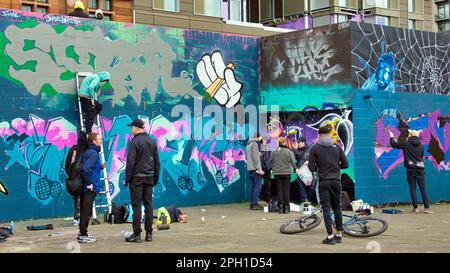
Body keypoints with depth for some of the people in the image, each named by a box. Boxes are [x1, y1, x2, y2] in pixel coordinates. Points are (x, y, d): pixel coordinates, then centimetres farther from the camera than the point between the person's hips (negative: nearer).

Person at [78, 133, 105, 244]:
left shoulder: (88, 152, 14)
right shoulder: (93, 153, -16)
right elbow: (86, 169, -28)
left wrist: (100, 167, 8)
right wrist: (89, 183, -21)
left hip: (85, 188, 10)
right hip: (90, 188, -10)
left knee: (84, 211, 15)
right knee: (86, 212, -3)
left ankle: (82, 233, 23)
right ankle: (83, 235, 2)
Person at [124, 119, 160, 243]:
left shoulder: (134, 142, -10)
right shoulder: (152, 141, 10)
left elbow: (130, 163, -13)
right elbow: (157, 162, 14)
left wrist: (127, 179, -7)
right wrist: (156, 178, 20)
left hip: (137, 178, -6)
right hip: (149, 178, 6)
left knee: (136, 205, -3)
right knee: (148, 205, 8)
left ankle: (137, 234, -2)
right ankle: (149, 233, 10)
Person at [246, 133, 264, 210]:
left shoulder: (249, 144, 17)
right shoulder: (254, 144, -10)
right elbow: (256, 157, -16)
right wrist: (259, 169, -17)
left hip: (250, 169, 9)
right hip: (255, 168, -9)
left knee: (252, 186, 8)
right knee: (257, 186, -8)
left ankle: (252, 203, 9)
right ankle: (255, 204, -10)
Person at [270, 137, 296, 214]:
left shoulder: (273, 152, -4)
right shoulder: (289, 152, -10)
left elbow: (271, 162, 4)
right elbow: (293, 162, -6)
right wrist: (294, 168, 11)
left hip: (277, 173, 1)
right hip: (287, 173, -1)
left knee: (279, 190, 6)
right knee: (286, 190, 6)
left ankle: (280, 206, 4)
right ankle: (286, 207, 6)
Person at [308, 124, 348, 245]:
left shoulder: (315, 148, -3)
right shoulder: (337, 146, 4)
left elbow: (311, 168, -5)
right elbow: (345, 164, 4)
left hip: (323, 181, -3)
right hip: (336, 181, 3)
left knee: (326, 208, 0)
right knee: (337, 207, 15)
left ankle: (330, 236, -4)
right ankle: (339, 234, 19)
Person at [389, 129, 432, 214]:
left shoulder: (406, 144, -5)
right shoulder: (421, 145, 5)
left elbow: (394, 144, 2)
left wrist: (392, 137, 20)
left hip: (411, 169, -3)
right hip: (420, 169, 3)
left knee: (413, 189, 3)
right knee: (423, 188, 4)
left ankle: (415, 208, 2)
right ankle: (427, 208, 1)